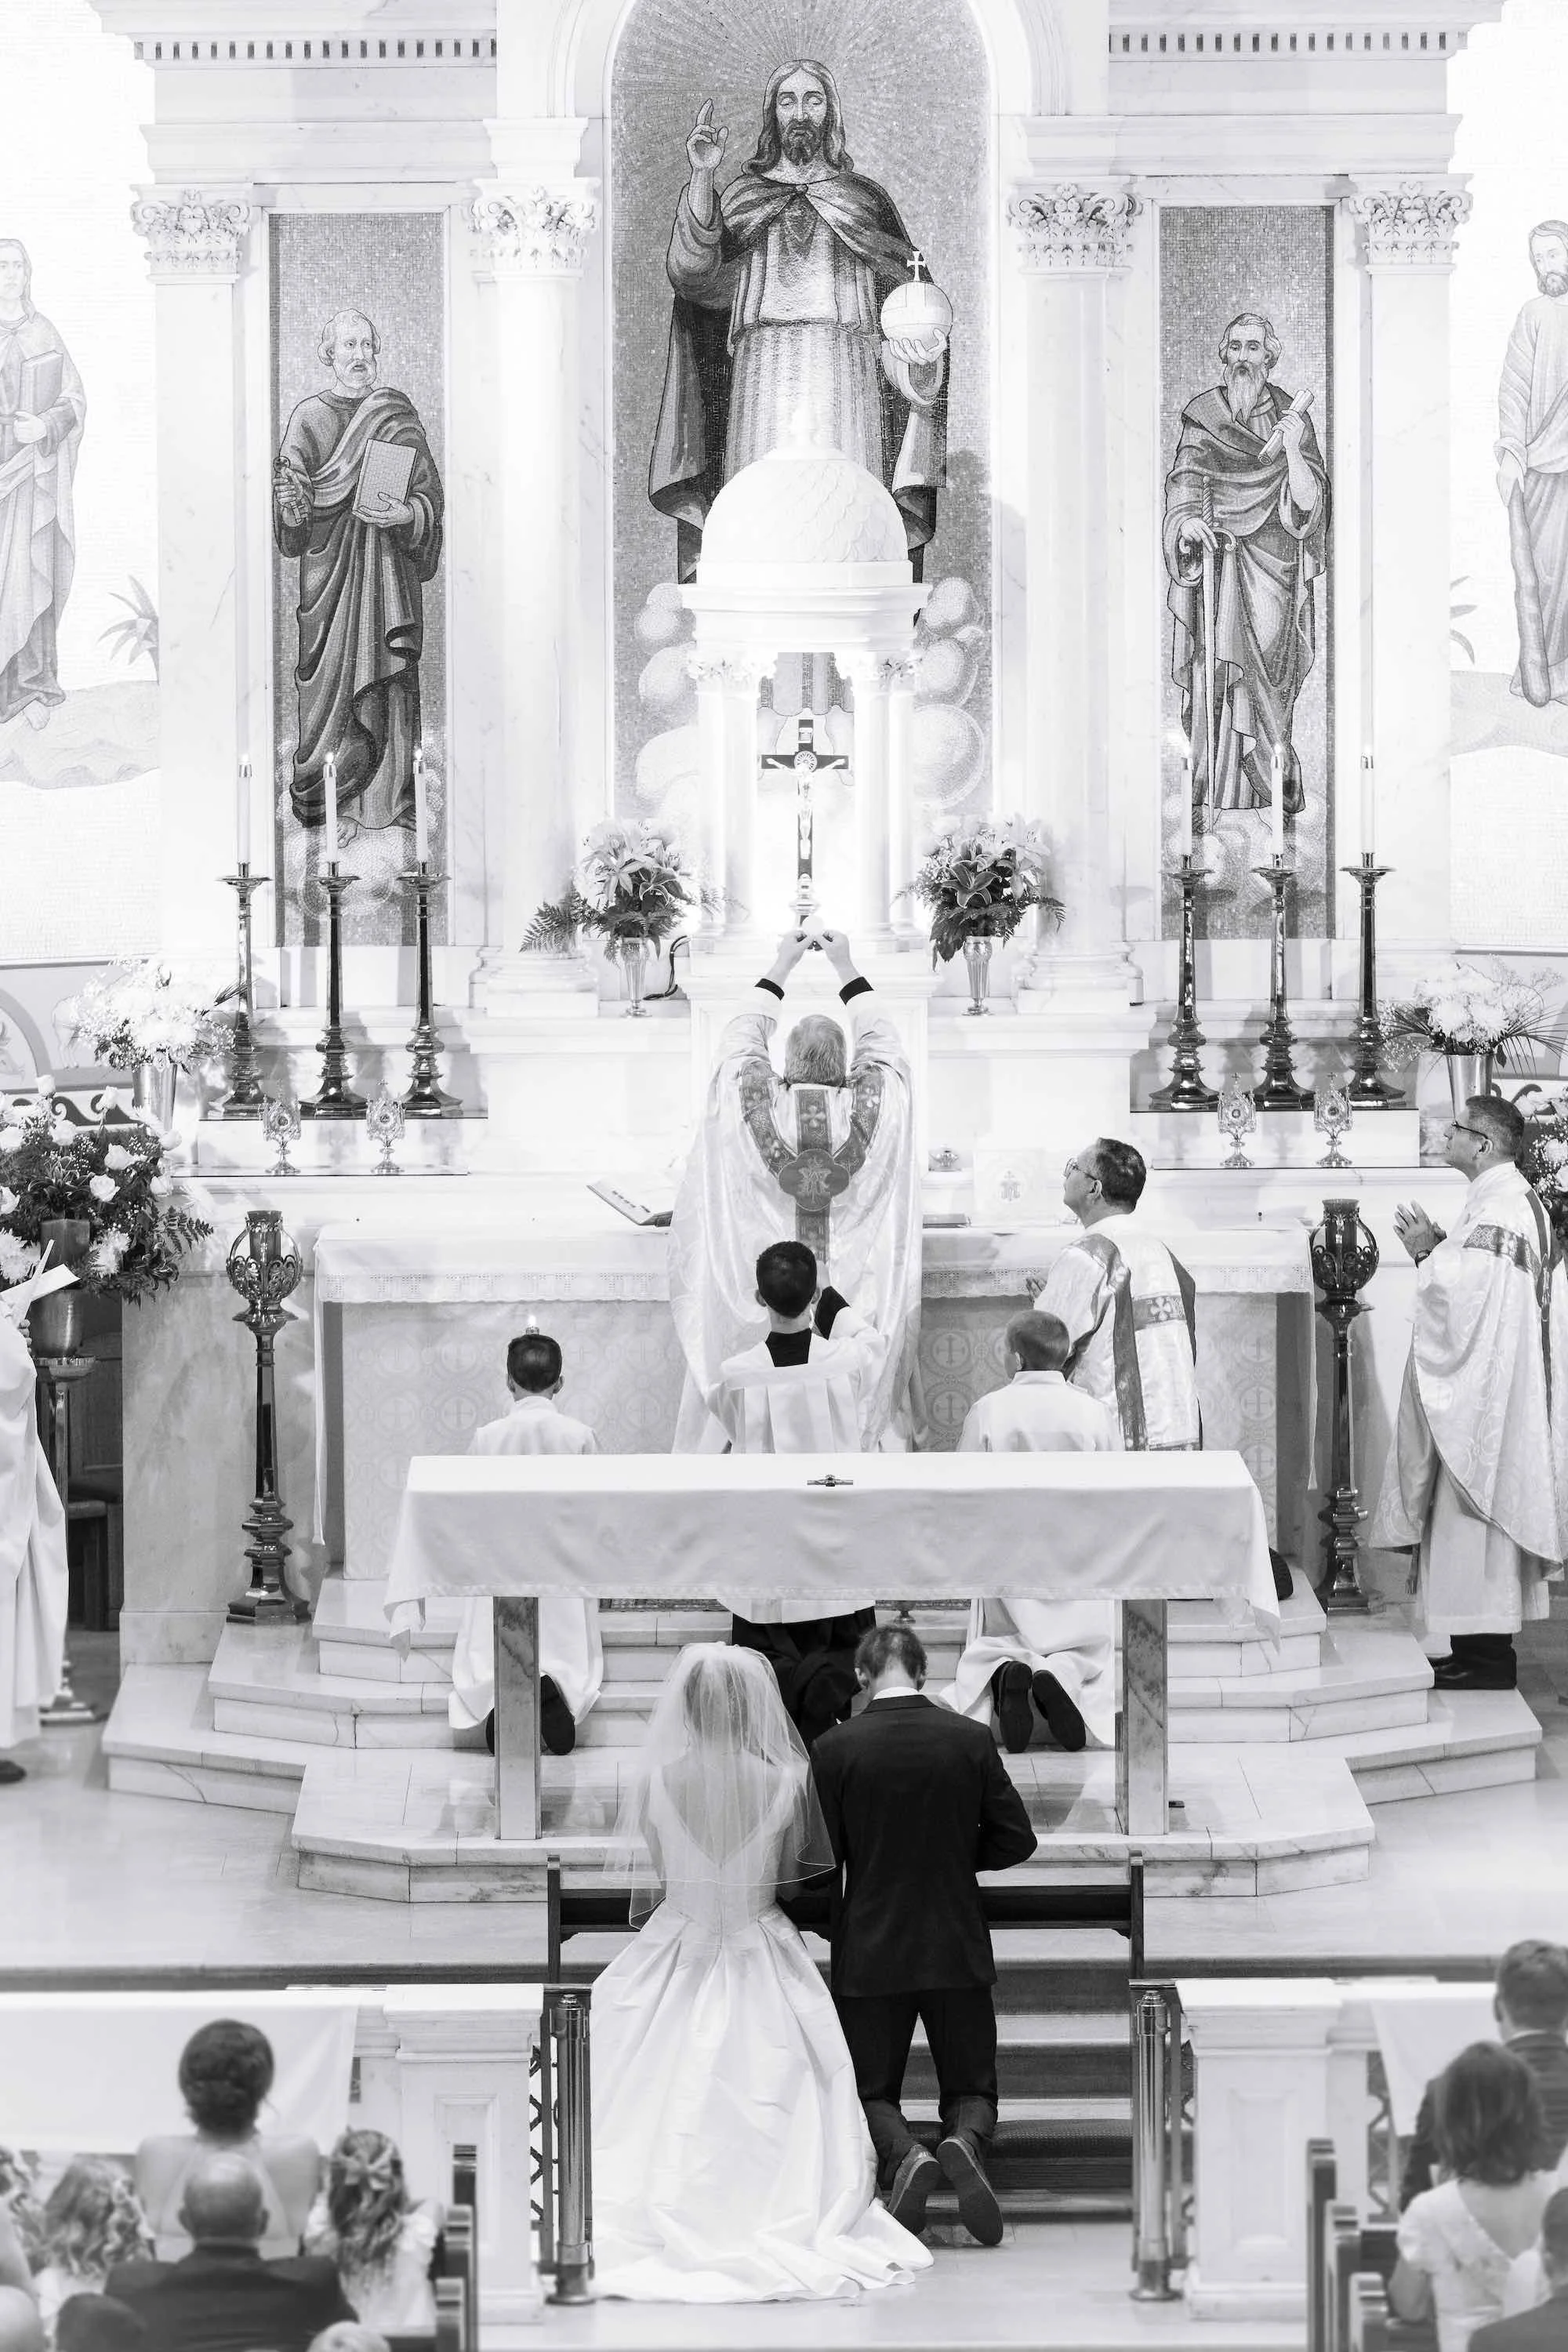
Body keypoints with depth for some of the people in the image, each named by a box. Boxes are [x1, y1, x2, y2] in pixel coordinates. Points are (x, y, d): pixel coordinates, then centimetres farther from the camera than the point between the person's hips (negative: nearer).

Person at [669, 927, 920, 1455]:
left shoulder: (750, 1100, -9)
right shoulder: (874, 1103, -9)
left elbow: (742, 1039, 12)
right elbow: (881, 1041, 12)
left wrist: (781, 967, 22)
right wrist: (846, 967, 22)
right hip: (858, 1306, 0)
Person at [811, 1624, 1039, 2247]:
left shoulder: (834, 1749, -9)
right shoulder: (971, 1739, -4)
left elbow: (820, 1853, -7)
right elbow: (1015, 1840, -1)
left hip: (870, 1954, -1)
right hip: (957, 1949, 1)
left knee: (872, 2091, 13)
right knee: (971, 2089, 14)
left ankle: (904, 2156, -20)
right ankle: (965, 2144, -20)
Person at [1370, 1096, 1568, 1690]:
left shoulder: (1497, 1209, -19)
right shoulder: (1514, 1200, 14)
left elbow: (1462, 1297, -24)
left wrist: (1426, 1251, -10)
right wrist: (1437, 1248, 7)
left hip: (1483, 1391, -11)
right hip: (1491, 1393, 11)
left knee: (1475, 1519, -6)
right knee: (1482, 1512, 12)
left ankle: (1486, 1658, -4)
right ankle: (1485, 1647, 16)